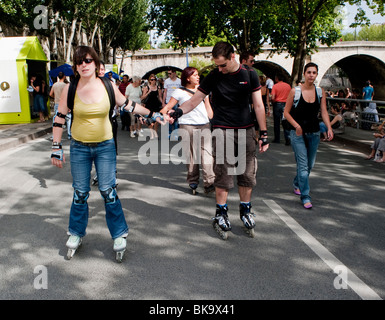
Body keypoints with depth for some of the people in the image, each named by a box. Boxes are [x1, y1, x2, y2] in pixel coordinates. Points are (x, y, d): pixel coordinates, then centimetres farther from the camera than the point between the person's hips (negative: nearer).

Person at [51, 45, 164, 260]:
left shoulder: (108, 87, -5)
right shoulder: (70, 89, -6)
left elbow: (128, 105, 10)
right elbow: (59, 118, 2)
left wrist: (153, 115, 11)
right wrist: (57, 148, 0)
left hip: (105, 146, 0)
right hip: (79, 148, 1)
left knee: (108, 191, -2)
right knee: (80, 193, 7)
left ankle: (119, 234, 15)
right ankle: (76, 233, 29)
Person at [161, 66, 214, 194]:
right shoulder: (180, 92, 4)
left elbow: (208, 107, 23)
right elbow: (167, 107, 2)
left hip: (204, 125, 3)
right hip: (187, 125, -3)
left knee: (207, 153, -8)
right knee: (191, 155, -2)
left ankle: (209, 183, -11)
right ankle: (193, 181, 12)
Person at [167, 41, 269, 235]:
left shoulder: (249, 75, 3)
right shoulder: (213, 77, 0)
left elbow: (258, 105, 4)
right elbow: (194, 100, -1)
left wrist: (263, 133, 0)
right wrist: (179, 111, -20)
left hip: (246, 130, 2)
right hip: (222, 130, -2)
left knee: (248, 173, 6)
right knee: (223, 174, -4)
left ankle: (245, 209, 23)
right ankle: (221, 212, 12)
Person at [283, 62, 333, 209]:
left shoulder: (320, 92, 4)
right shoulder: (295, 91, -6)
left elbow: (324, 112, 1)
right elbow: (286, 112, -3)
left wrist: (329, 128, -13)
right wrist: (296, 125, -17)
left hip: (314, 133, 4)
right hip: (298, 132, -4)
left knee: (310, 164, 15)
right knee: (303, 164, -10)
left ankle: (297, 184, 42)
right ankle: (305, 196, -4)